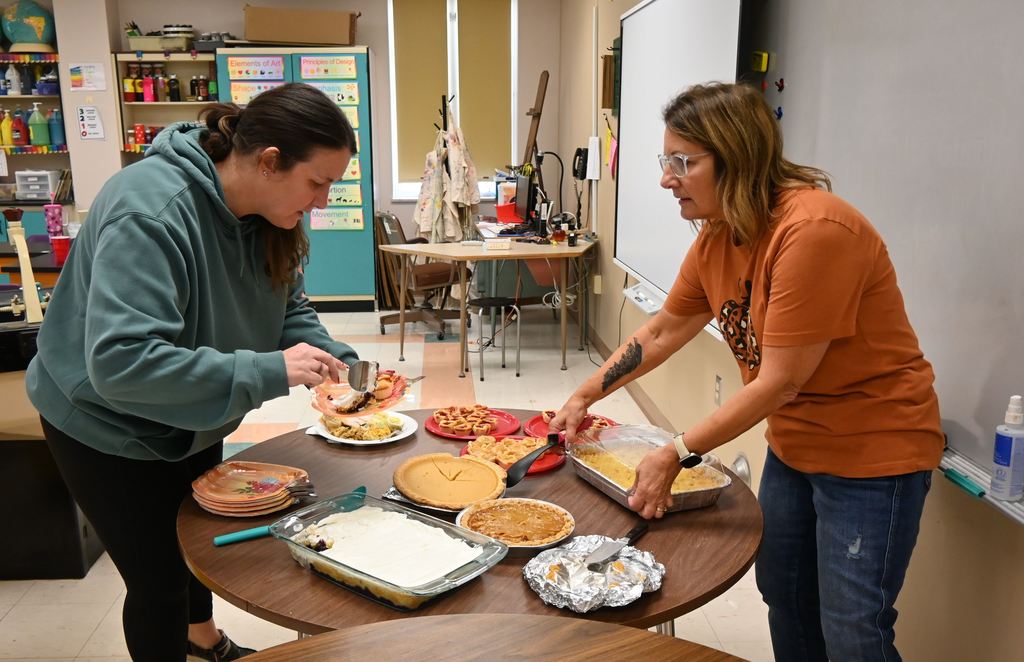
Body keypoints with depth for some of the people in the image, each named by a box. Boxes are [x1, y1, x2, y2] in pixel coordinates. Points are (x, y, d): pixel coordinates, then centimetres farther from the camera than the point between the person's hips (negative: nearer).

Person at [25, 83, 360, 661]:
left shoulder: (266, 209, -12)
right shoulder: (151, 212, -36)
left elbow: (289, 308, -2)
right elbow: (120, 362, -43)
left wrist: (341, 364, -19)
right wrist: (268, 371, -44)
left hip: (193, 415, 8)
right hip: (111, 426, -7)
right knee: (160, 582, 5)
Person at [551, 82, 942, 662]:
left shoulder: (813, 231, -28)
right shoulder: (716, 237, -3)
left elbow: (779, 381, -26)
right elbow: (662, 333, 8)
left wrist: (678, 456, -22)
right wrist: (585, 397, 6)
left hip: (872, 448, -8)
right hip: (793, 444, 8)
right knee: (782, 596, 19)